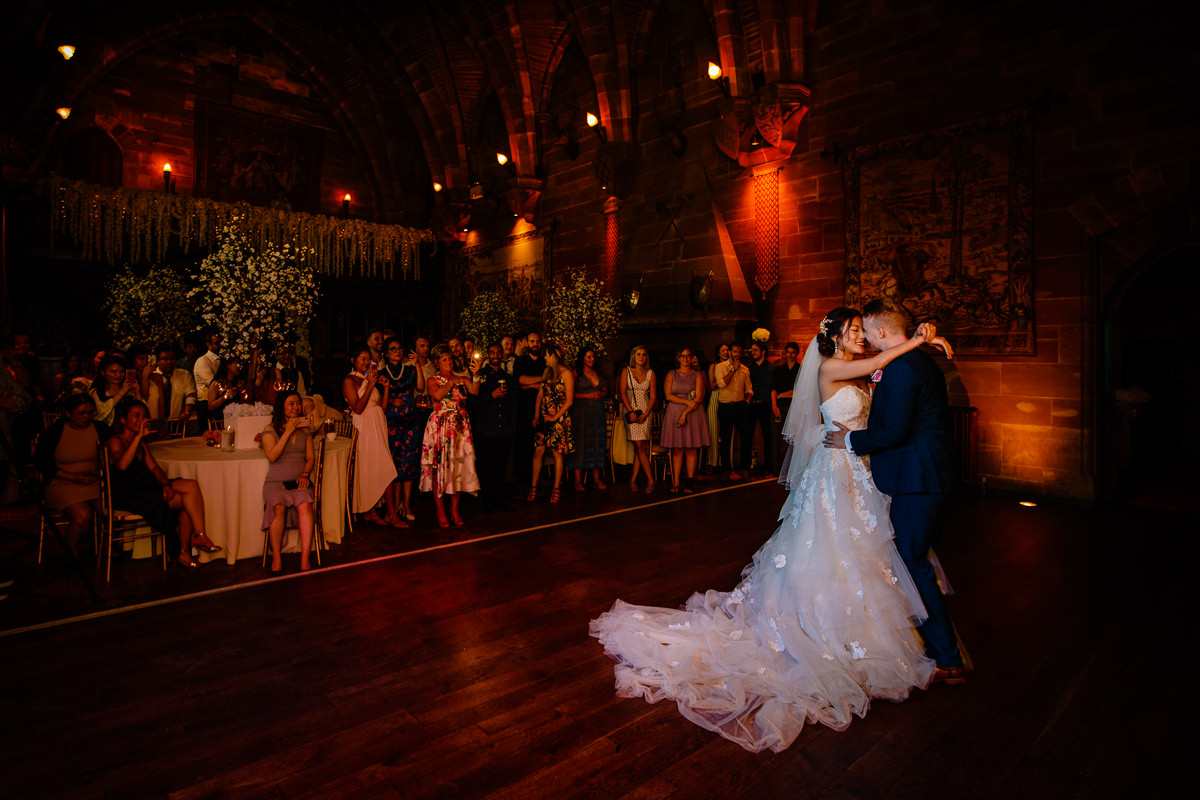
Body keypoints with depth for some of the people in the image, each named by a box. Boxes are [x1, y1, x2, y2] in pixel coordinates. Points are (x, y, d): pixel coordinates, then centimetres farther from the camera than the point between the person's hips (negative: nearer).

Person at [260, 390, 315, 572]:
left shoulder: (304, 429, 17)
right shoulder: (270, 430, 7)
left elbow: (311, 457, 15)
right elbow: (272, 456, -9)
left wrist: (305, 475, -4)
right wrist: (288, 432, -9)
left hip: (299, 482, 2)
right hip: (276, 482, -1)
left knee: (305, 506, -30)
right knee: (278, 508, -33)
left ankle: (305, 557, -32)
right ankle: (276, 556, -20)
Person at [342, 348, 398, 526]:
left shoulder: (370, 379, 19)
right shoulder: (349, 380, -2)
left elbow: (382, 407, 13)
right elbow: (358, 408, -13)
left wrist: (385, 387, 3)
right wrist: (370, 386, -14)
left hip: (378, 426, 7)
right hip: (364, 427, -7)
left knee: (374, 468, 4)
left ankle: (371, 512, 8)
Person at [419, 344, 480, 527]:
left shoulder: (461, 379, 13)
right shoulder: (433, 380, 6)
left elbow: (474, 391, -6)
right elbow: (437, 396, -15)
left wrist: (476, 375, -19)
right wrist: (451, 382, -9)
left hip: (461, 428, 3)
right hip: (440, 427, -3)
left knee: (458, 465, 2)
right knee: (439, 466, -3)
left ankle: (455, 508, 11)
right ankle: (440, 510, 6)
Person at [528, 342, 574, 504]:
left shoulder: (566, 373, -5)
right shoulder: (547, 372, 14)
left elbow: (569, 401, -9)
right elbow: (540, 395, 14)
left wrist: (555, 417, -11)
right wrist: (536, 415, 6)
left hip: (559, 418, -5)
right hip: (544, 417, 5)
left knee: (557, 453, 1)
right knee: (538, 451, 1)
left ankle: (556, 488, 11)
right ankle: (533, 487, 8)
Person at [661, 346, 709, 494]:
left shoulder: (697, 376, 8)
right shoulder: (671, 375, 11)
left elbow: (699, 399, -2)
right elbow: (668, 395, -1)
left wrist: (685, 413, -12)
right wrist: (687, 401, -11)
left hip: (693, 415, -1)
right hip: (674, 414, 1)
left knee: (691, 449, -3)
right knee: (677, 450, -2)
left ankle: (690, 482, 3)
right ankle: (676, 482, -1)